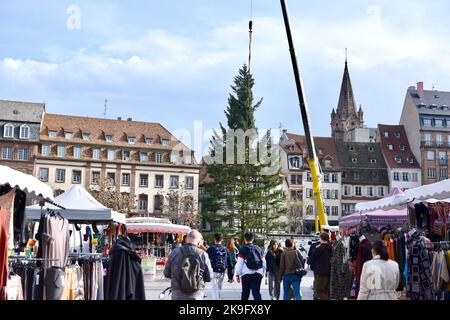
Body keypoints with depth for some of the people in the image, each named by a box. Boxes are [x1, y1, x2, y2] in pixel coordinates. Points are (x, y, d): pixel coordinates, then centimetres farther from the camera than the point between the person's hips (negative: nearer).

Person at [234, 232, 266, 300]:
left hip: (246, 274, -2)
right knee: (256, 292, 1)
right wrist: (262, 273, 22)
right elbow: (264, 263, 12)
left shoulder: (243, 249, -3)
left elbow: (239, 263, -6)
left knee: (245, 293, 12)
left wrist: (237, 274, 2)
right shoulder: (259, 249, 10)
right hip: (258, 274, 3)